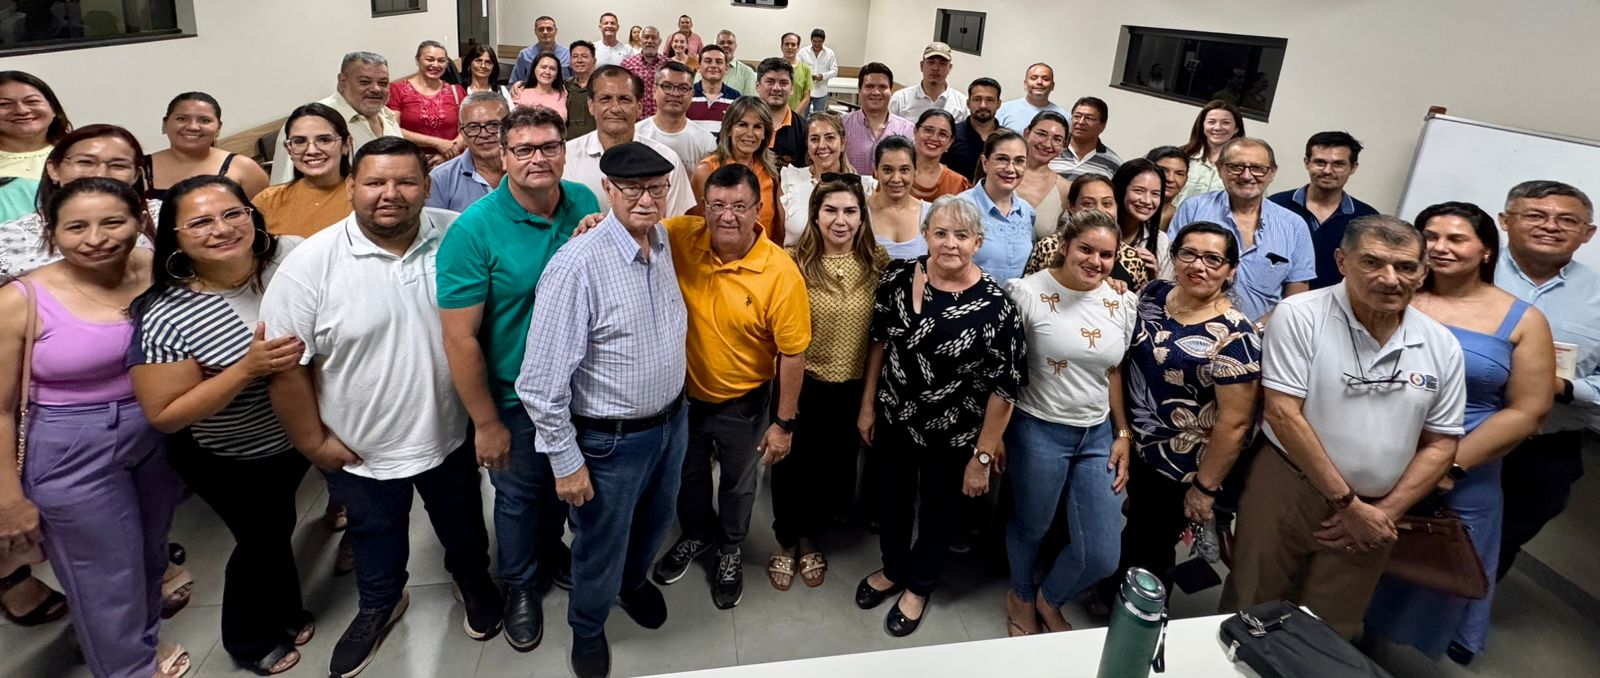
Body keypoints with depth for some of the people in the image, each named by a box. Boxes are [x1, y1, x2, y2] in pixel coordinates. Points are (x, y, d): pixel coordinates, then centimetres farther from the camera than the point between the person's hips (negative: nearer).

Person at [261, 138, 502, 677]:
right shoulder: (310, 264, -19)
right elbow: (286, 365, -13)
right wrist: (312, 441, -8)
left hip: (451, 433, 2)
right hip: (362, 450, -1)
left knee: (463, 527, 25)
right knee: (376, 542, 25)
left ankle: (473, 580, 55)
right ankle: (380, 605, 53)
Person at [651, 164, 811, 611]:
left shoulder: (781, 273, -26)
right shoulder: (681, 237, -17)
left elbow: (792, 353, -18)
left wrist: (784, 423, -13)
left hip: (742, 403, -3)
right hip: (684, 392, 3)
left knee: (738, 483, 22)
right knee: (688, 473, 27)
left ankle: (730, 550, 51)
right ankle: (697, 533, 57)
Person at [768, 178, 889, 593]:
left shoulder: (879, 263, -6)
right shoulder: (793, 263, -15)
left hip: (853, 387, 3)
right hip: (800, 384, -3)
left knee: (834, 465, 19)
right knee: (792, 464, 14)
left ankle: (809, 538, 45)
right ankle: (785, 542, 40)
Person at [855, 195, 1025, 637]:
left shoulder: (995, 306, -22)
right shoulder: (898, 277, -10)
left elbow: (1005, 389, -16)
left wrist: (982, 456, -13)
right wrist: (867, 405, 7)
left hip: (953, 436, -3)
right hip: (892, 420, 4)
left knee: (937, 514, 20)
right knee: (890, 501, 24)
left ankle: (919, 586, 48)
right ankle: (893, 570, 53)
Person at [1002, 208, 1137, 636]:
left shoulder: (1123, 303, 2)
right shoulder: (1027, 292, -13)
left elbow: (1114, 372, 12)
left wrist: (1122, 434, 9)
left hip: (1098, 435, 4)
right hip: (1038, 430, -4)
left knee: (1103, 555, 4)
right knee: (1030, 528, 15)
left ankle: (1050, 600, 37)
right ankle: (1021, 598, 48)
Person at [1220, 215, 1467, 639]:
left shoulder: (1442, 346, 2)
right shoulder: (1299, 316, -12)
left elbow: (1440, 444, 7)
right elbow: (1283, 414, -16)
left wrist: (1386, 511, -5)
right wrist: (1347, 502, -14)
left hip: (1373, 513, 4)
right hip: (1286, 493, -3)